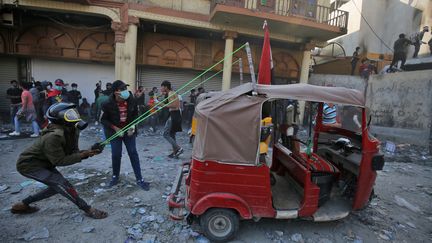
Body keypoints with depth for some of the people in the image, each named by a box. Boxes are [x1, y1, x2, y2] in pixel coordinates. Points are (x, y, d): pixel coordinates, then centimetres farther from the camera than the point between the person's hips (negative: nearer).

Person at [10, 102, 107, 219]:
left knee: (58, 187, 13)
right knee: (62, 184, -19)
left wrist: (88, 152, -24)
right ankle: (88, 209, -12)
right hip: (29, 164, -9)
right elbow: (59, 161, -29)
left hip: (44, 163, 9)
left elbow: (73, 153, -5)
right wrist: (82, 155, -35)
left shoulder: (72, 131, -8)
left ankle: (22, 205, 28)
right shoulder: (53, 137, -34)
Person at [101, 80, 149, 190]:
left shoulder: (131, 100, -12)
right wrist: (115, 128, -18)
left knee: (133, 154, 2)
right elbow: (103, 119, -7)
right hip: (114, 132, -2)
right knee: (116, 155, 5)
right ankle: (115, 176, 30)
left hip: (129, 131, 2)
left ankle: (139, 179, 8)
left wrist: (133, 125, -10)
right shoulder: (108, 104, -18)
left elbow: (135, 114, 4)